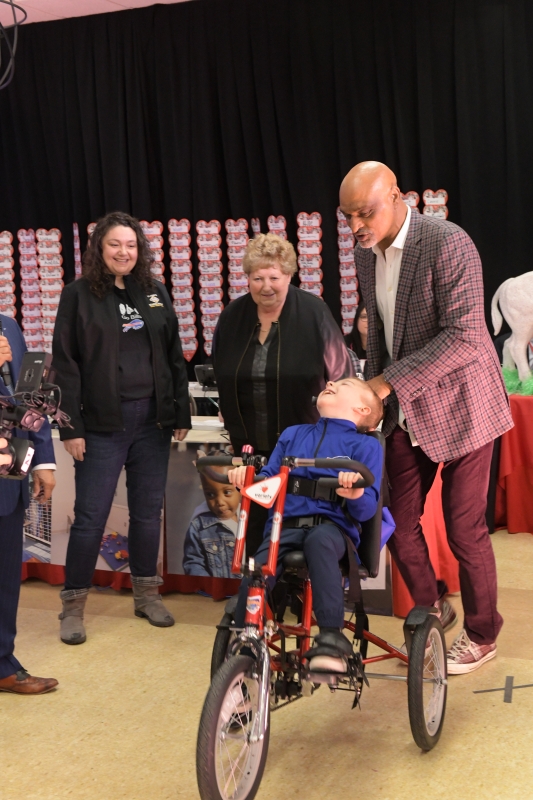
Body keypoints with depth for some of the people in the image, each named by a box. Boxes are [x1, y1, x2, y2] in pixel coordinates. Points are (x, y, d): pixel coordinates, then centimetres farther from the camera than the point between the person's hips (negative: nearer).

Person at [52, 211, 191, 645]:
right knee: (91, 515, 0)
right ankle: (74, 604, 14)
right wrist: (71, 427, -11)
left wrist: (181, 414, 6)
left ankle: (147, 593, 26)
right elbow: (65, 364, -5)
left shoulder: (155, 292, 9)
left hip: (152, 419, 4)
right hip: (102, 423, -3)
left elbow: (175, 357, 11)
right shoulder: (79, 294, -2)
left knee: (148, 510, 11)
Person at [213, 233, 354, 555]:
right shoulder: (232, 317, 4)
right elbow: (222, 381, 14)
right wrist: (238, 434, 11)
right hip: (252, 446, 4)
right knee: (256, 521, 10)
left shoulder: (314, 312, -8)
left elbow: (341, 377, -4)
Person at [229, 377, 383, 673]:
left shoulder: (366, 445, 11)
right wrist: (246, 477, -5)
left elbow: (368, 509, 1)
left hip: (332, 527, -3)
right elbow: (268, 480, 16)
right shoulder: (293, 434, 25)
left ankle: (331, 639, -34)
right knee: (252, 583, -23)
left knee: (319, 540, -38)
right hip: (284, 525, 3)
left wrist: (355, 493, -22)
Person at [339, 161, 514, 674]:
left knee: (464, 530, 3)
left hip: (459, 408, -6)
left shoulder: (447, 244, -20)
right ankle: (431, 608, 36)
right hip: (405, 411, 7)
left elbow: (465, 336, -26)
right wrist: (373, 391, 7)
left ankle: (482, 636, 27)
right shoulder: (365, 253, 3)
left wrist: (391, 380, -25)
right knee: (399, 522, 9)